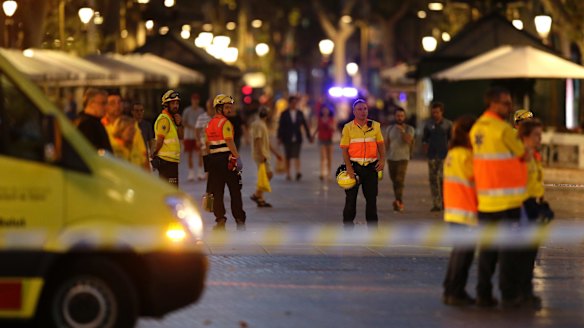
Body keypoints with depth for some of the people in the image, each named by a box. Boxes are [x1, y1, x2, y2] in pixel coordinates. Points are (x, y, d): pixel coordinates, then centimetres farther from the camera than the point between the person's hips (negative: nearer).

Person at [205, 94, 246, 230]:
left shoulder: (209, 124, 14)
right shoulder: (225, 123, -10)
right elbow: (229, 142, -18)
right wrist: (237, 157, -17)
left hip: (213, 158, 7)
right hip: (226, 158, -7)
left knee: (217, 191, 7)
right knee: (235, 190, 1)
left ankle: (220, 219, 4)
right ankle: (239, 219, 3)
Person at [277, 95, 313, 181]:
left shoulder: (300, 113, 7)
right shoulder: (284, 114, 1)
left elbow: (305, 125, 10)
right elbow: (280, 126, -1)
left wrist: (309, 136, 8)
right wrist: (279, 138, -8)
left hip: (297, 138, 1)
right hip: (287, 138, -1)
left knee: (296, 156, -11)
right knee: (288, 157, 5)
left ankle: (298, 172, -21)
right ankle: (288, 174, 11)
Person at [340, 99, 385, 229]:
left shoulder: (375, 126, 6)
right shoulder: (348, 127, -1)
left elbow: (380, 145, 9)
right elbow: (344, 149, -3)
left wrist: (382, 159, -8)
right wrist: (348, 167, -13)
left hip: (371, 166, 2)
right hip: (354, 166, -2)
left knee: (371, 198, 7)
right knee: (351, 197, 2)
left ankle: (373, 227, 15)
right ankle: (348, 227, 10)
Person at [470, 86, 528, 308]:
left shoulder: (476, 128, 8)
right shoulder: (503, 129, -15)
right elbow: (522, 155, -4)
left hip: (485, 199, 7)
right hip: (507, 198, -7)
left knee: (487, 248, 13)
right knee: (509, 248, 0)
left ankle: (483, 294, 14)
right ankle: (509, 295, 2)